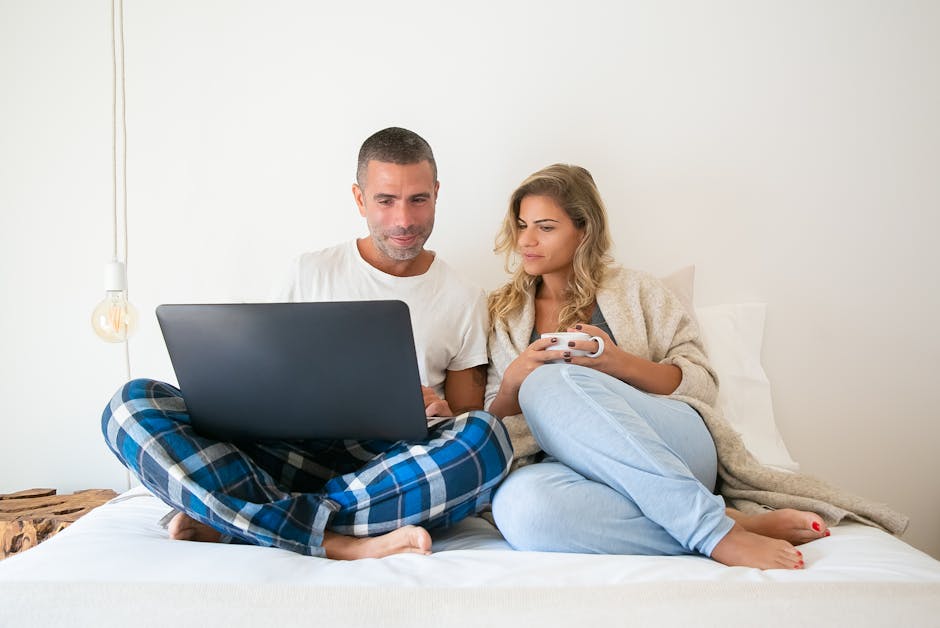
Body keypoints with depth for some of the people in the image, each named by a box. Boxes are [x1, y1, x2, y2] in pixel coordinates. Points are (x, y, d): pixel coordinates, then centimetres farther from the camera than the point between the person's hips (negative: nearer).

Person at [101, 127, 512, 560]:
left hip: (392, 464, 0)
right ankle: (339, 542, -33)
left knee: (488, 436, -34)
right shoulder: (310, 273, 14)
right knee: (133, 404, -20)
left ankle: (232, 523, -28)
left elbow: (470, 442, 13)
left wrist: (442, 414, -10)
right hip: (291, 450, 1)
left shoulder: (464, 300, 12)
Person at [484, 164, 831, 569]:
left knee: (554, 382, -32)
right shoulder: (505, 314, 20)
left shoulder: (635, 289, 14)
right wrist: (512, 382, -6)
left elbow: (703, 385, 6)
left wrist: (617, 361, -10)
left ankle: (715, 531, -31)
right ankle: (716, 527, -28)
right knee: (518, 504, -37)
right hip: (577, 468, 2)